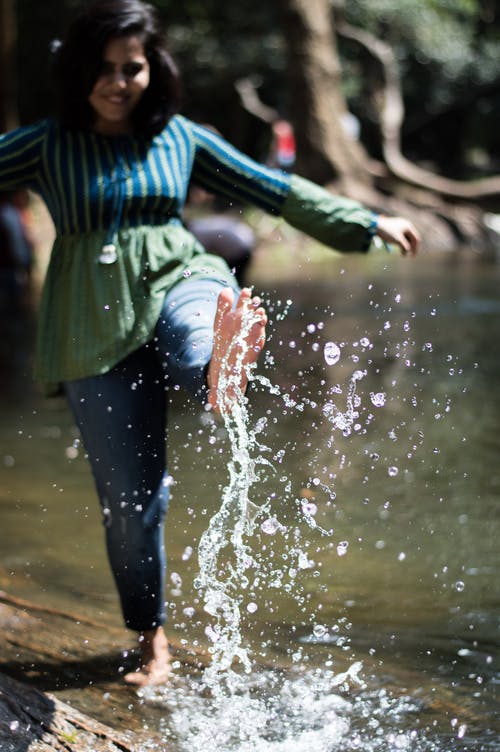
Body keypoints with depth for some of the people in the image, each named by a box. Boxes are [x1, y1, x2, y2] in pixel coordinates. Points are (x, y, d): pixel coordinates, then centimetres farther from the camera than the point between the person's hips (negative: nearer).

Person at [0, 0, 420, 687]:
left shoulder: (178, 137, 10)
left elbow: (271, 188, 16)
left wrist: (369, 223, 17)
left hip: (179, 279, 1)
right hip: (98, 324, 0)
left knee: (202, 322, -39)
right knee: (130, 495, 1)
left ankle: (219, 376, -77)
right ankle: (152, 639, 21)